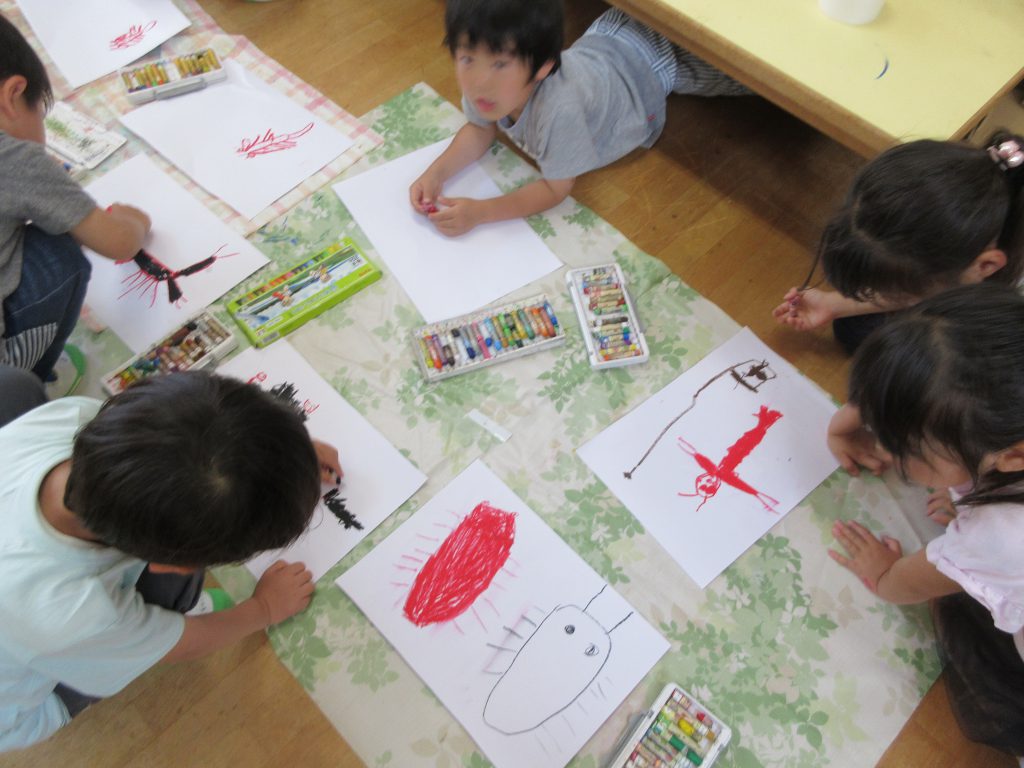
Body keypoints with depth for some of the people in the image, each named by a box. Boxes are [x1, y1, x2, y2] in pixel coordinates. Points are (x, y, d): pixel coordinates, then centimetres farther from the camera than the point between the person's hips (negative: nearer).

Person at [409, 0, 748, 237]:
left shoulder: (560, 109, -50)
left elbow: (555, 189, -37)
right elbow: (480, 129, -12)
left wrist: (479, 211, -47)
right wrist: (436, 172, -30)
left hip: (648, 69, -4)